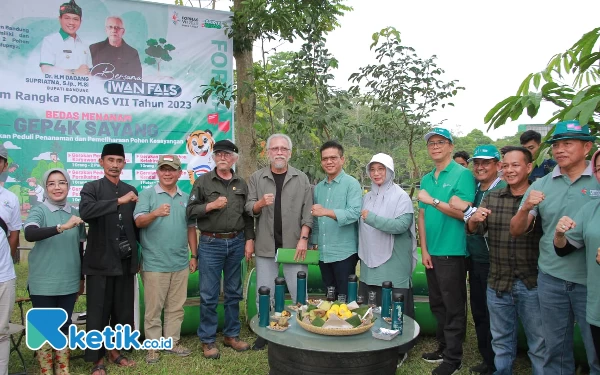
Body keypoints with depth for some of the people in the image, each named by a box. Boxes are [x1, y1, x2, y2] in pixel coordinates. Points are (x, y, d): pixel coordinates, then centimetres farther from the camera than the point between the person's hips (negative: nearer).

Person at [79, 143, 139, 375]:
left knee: (123, 310, 12)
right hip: (101, 261, -4)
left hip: (126, 261, 4)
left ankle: (115, 350, 30)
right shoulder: (91, 188, -3)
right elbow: (85, 211, -24)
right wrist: (118, 201, -28)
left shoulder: (131, 190, 10)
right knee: (98, 312, 5)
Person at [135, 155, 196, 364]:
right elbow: (138, 222, -13)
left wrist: (194, 256, 11)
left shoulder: (186, 198, 10)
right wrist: (155, 213, -33)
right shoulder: (147, 195, -2)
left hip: (181, 263, 4)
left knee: (176, 308, 13)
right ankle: (153, 347, 18)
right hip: (155, 263, -4)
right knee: (153, 308, 5)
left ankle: (173, 342, 26)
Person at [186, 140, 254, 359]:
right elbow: (190, 211, -3)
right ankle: (207, 340, 15)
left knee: (234, 292, 12)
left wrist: (249, 240, 4)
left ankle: (231, 335, 25)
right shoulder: (203, 181, 1)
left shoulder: (241, 184, 10)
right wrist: (211, 205, -16)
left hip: (236, 243, 3)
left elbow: (248, 215, 11)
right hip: (211, 243, -3)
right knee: (209, 295, 2)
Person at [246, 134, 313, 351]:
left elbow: (307, 212, 0)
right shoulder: (256, 178, 5)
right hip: (266, 246, 1)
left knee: (299, 293, 4)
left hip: (294, 245, -1)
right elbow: (248, 208, 3)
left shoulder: (301, 179, 4)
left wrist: (303, 238, -9)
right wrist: (260, 203, -19)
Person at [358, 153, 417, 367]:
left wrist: (372, 217, -22)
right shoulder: (367, 197, 12)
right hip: (370, 262, 6)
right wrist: (362, 254, 15)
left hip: (393, 264, -6)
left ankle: (399, 350, 16)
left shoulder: (400, 196, -7)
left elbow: (402, 225, -21)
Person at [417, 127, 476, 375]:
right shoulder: (426, 179, 12)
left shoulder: (462, 174, -7)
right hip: (431, 253, 7)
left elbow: (464, 212, -16)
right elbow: (422, 216, 10)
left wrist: (433, 201, -19)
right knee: (437, 305, 16)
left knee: (453, 308, 3)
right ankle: (443, 347, 30)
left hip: (452, 252, -7)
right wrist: (424, 249, 4)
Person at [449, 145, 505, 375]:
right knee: (478, 313, 16)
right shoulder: (475, 190, 10)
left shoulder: (503, 190, -12)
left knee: (492, 315, 4)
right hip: (475, 260, 7)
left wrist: (466, 209, -24)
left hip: (493, 263, -7)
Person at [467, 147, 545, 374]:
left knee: (539, 343, 12)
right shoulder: (492, 197, 5)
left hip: (532, 285, -3)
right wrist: (474, 220, -23)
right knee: (501, 341, 19)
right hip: (498, 283, 3)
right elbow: (475, 230, 1)